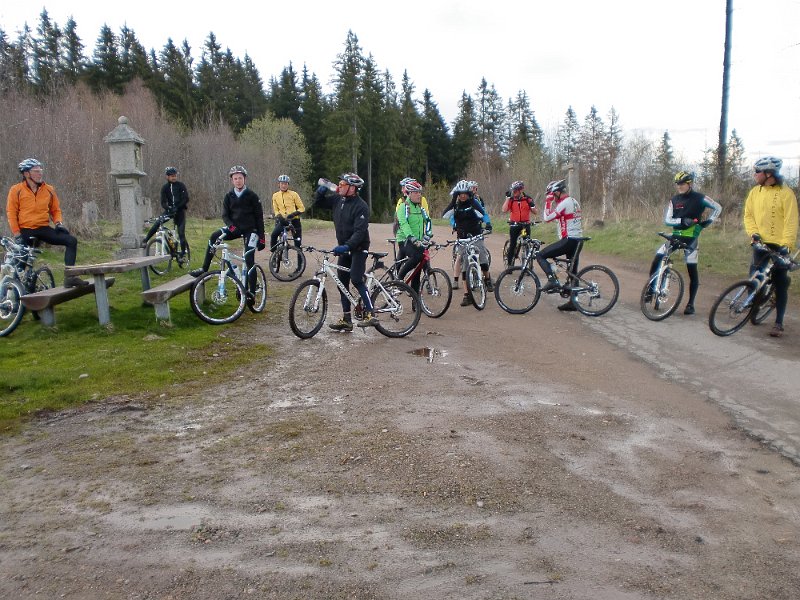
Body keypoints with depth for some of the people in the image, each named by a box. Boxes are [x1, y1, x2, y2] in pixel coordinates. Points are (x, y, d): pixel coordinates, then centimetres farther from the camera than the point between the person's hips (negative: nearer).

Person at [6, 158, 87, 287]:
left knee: (71, 240, -18)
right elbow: (11, 213, -2)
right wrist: (17, 234, -9)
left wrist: (59, 223, -3)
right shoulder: (16, 190, -1)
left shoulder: (49, 190, 7)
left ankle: (70, 277, -22)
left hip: (44, 229, 2)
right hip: (25, 231, -2)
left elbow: (55, 209, 16)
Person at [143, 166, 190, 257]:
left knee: (181, 232, -7)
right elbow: (163, 202, -5)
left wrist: (177, 208, -20)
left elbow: (186, 199, -10)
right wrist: (168, 208, -25)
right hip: (169, 210, 2)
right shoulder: (165, 187, 1)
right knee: (157, 224, -16)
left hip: (180, 210, -2)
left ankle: (183, 252, 2)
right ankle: (145, 240, -2)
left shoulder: (180, 185, -4)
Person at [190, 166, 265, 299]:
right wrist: (231, 226, -21)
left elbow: (259, 217, -5)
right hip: (234, 228, 4)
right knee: (214, 236, -20)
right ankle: (204, 269, -13)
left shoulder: (252, 196, -6)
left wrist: (261, 237, -8)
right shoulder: (229, 196, 3)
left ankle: (252, 291, -3)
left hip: (249, 230, -3)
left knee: (249, 260, -11)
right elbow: (225, 215, 2)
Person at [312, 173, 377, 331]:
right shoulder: (337, 199, 4)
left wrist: (347, 246, -36)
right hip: (344, 248, 8)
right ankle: (346, 320, 14)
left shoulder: (360, 206, -18)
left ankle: (370, 315, -16)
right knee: (342, 282, 8)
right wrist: (320, 191, -2)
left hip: (358, 248, -8)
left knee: (356, 279, -22)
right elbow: (318, 203, 17)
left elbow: (360, 232, -26)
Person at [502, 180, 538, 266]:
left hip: (525, 224, 0)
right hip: (514, 225, 0)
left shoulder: (528, 199, 1)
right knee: (512, 245, 0)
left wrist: (532, 206, -17)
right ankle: (510, 264, 8)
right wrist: (508, 198, -12)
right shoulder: (511, 199, 2)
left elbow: (536, 212, 3)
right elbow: (504, 210, -13)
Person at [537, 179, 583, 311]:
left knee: (540, 256, -4)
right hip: (578, 240, 10)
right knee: (573, 272, 12)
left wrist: (547, 202, -7)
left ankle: (553, 280, -15)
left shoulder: (564, 203, -13)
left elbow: (547, 218, -14)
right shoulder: (574, 201, 17)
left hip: (568, 240, -10)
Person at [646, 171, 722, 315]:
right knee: (657, 260, -11)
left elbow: (718, 208, 3)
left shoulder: (699, 198, -5)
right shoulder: (674, 200, 4)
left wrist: (708, 221, -11)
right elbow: (667, 220, -4)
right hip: (676, 235, 3)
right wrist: (682, 220, -20)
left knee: (692, 271, -2)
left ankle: (691, 304, 6)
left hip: (691, 238, -3)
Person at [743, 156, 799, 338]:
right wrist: (753, 232, -8)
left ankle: (779, 323, 9)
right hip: (760, 244, 4)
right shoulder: (755, 192, 5)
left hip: (779, 246, -4)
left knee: (780, 285, 1)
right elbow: (748, 215, 8)